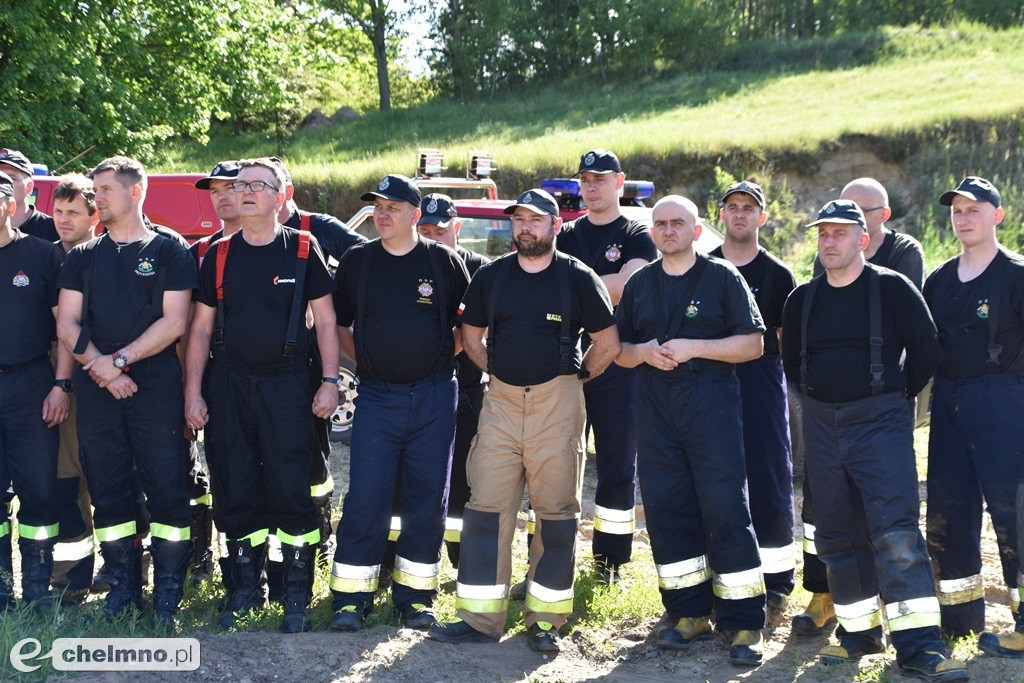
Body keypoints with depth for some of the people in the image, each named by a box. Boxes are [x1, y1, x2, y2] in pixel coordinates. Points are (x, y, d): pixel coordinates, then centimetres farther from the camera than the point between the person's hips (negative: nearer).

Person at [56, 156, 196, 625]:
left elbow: (174, 322, -4)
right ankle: (123, 586, 15)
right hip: (96, 391, 4)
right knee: (107, 489, 5)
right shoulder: (82, 258, 15)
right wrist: (100, 367, -9)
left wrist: (120, 359, -12)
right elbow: (67, 323, 7)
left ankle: (168, 594, 3)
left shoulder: (169, 252, 4)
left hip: (156, 387, -4)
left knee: (166, 488, -4)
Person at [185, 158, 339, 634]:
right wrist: (193, 392, 3)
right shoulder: (220, 255, 9)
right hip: (228, 385, 3)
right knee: (234, 491, 6)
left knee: (291, 491, -3)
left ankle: (297, 595, 7)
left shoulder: (303, 250, 2)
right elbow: (201, 328, 10)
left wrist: (329, 381, -5)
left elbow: (325, 320, 3)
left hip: (287, 386, -3)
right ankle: (245, 586, 19)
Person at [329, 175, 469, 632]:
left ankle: (415, 595, 14)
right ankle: (351, 597, 3)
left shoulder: (444, 261, 3)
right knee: (365, 496, -5)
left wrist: (442, 353, 0)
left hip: (434, 395, 0)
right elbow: (341, 327, 14)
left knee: (427, 499, 3)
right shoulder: (355, 262, 6)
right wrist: (367, 360, 4)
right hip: (377, 394, 0)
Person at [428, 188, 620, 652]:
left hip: (558, 403, -3)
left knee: (556, 510, 1)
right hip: (501, 401, 3)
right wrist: (500, 371, 12)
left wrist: (575, 376, 6)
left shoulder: (578, 278, 0)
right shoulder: (491, 276, 8)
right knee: (486, 505, -1)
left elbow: (608, 344, 4)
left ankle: (545, 619, 9)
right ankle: (480, 618, 4)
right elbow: (472, 337, 20)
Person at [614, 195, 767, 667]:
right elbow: (619, 351, 18)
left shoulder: (723, 277, 2)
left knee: (726, 512, -7)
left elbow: (752, 344, -4)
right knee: (666, 512, 5)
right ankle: (689, 614, 17)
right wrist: (644, 352, -4)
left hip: (712, 406, -4)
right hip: (656, 410, 4)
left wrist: (693, 348, -14)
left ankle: (742, 625, -2)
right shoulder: (639, 284, 15)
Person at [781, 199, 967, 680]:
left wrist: (897, 395, 3)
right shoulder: (803, 299, 9)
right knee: (837, 534, 9)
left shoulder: (892, 288, -4)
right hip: (821, 426, 5)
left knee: (895, 530, -14)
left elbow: (926, 350, -1)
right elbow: (790, 360, 22)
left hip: (879, 421, -5)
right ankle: (859, 632, 22)